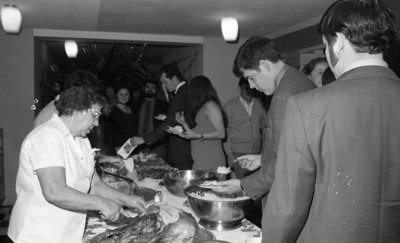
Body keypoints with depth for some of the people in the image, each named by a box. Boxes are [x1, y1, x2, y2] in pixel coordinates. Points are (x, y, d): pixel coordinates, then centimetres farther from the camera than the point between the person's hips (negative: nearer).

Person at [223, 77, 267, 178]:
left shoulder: (258, 104, 12)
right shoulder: (230, 106, 1)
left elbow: (265, 125, 18)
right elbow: (225, 132, 1)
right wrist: (229, 154, -5)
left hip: (257, 153, 3)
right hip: (238, 154, -3)